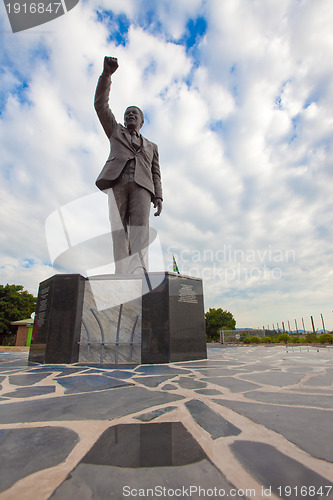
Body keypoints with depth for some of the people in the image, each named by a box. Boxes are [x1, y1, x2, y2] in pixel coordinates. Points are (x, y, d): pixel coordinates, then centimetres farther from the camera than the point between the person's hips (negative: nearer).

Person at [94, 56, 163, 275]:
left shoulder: (151, 146, 33)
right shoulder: (115, 131, 33)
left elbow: (156, 174, 21)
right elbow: (101, 104, 22)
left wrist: (158, 197, 4)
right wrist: (107, 74, 9)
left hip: (141, 185, 1)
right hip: (118, 182, 0)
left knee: (140, 226, -22)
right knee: (118, 227, -17)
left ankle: (139, 272, -35)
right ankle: (122, 275, -23)